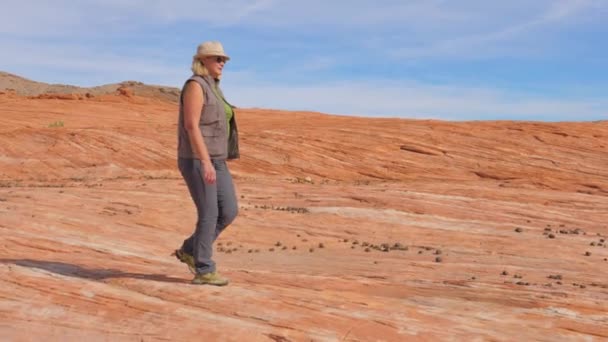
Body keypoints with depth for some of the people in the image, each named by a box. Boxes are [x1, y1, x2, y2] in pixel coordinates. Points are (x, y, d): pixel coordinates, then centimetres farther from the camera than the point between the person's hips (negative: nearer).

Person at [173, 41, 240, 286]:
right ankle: (204, 271, 4)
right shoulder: (195, 86, -12)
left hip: (214, 161, 10)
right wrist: (206, 163, -26)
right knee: (209, 215, -6)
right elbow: (191, 126, -20)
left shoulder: (212, 89, 18)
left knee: (229, 212, 5)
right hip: (197, 161, -9)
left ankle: (190, 250, 19)